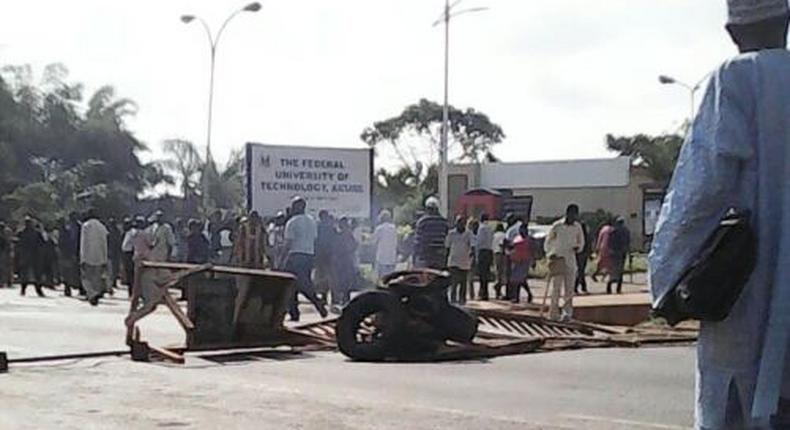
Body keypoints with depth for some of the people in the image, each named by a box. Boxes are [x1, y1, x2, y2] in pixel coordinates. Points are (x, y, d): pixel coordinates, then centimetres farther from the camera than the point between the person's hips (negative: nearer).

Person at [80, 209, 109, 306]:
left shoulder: (86, 226, -6)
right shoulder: (102, 227, 6)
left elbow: (83, 243, -8)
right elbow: (104, 244, 9)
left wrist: (82, 259, -6)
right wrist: (105, 260, 13)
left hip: (88, 257, -4)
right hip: (99, 257, 4)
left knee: (87, 278, 2)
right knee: (97, 278, 11)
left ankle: (92, 293, -19)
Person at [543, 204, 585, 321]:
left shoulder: (578, 227, 5)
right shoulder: (557, 226, -5)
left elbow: (581, 242, 17)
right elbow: (547, 243, 2)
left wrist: (577, 248, -4)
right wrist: (551, 254, -11)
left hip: (570, 260, 3)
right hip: (557, 259, -3)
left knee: (569, 288, 2)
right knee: (556, 287, -7)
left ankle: (567, 313, 6)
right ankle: (554, 313, -3)